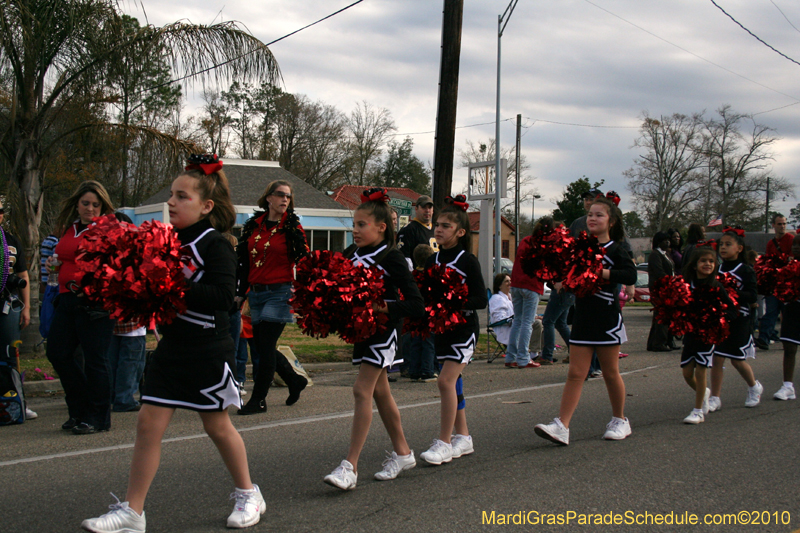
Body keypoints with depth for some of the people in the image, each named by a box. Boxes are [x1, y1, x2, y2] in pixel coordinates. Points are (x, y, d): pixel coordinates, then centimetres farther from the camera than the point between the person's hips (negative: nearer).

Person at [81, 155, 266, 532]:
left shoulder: (214, 244, -13)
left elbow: (223, 295, -25)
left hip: (208, 349, -6)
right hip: (172, 345, 6)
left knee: (217, 425, 9)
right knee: (148, 423, 2)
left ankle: (248, 494, 30)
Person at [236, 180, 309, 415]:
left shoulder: (291, 226, -1)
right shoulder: (252, 225, 10)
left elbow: (303, 259, -3)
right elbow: (243, 261, 14)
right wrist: (240, 293, 12)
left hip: (279, 292, -5)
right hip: (256, 293, 5)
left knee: (266, 346, -7)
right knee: (261, 345, 9)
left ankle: (258, 400, 3)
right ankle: (295, 380, 31)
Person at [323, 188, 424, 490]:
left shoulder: (391, 258, -12)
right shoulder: (350, 254, 7)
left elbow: (415, 304, -15)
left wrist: (384, 307, -26)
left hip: (383, 329, -8)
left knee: (362, 390, -13)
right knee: (379, 391, 14)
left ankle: (350, 466, -12)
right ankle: (402, 453, 29)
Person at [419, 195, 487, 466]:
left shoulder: (467, 261, -10)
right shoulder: (433, 260, 8)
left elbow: (481, 299, -13)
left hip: (464, 326, -6)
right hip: (441, 328, 7)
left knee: (446, 381, -15)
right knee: (452, 383, 11)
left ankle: (444, 443, -8)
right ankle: (463, 437, 23)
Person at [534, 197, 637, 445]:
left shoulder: (615, 250, -4)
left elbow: (631, 275, -19)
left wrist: (600, 272, -24)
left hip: (607, 318, -4)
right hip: (582, 319, 4)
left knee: (610, 372, 8)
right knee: (575, 373, -1)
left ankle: (620, 420, 27)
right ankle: (561, 426, -7)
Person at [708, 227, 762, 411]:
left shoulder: (746, 271, -6)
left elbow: (752, 296, -14)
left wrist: (733, 293, -26)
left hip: (738, 320, -4)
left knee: (737, 360, 6)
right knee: (717, 358, 0)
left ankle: (754, 387, 34)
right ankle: (714, 398, 7)